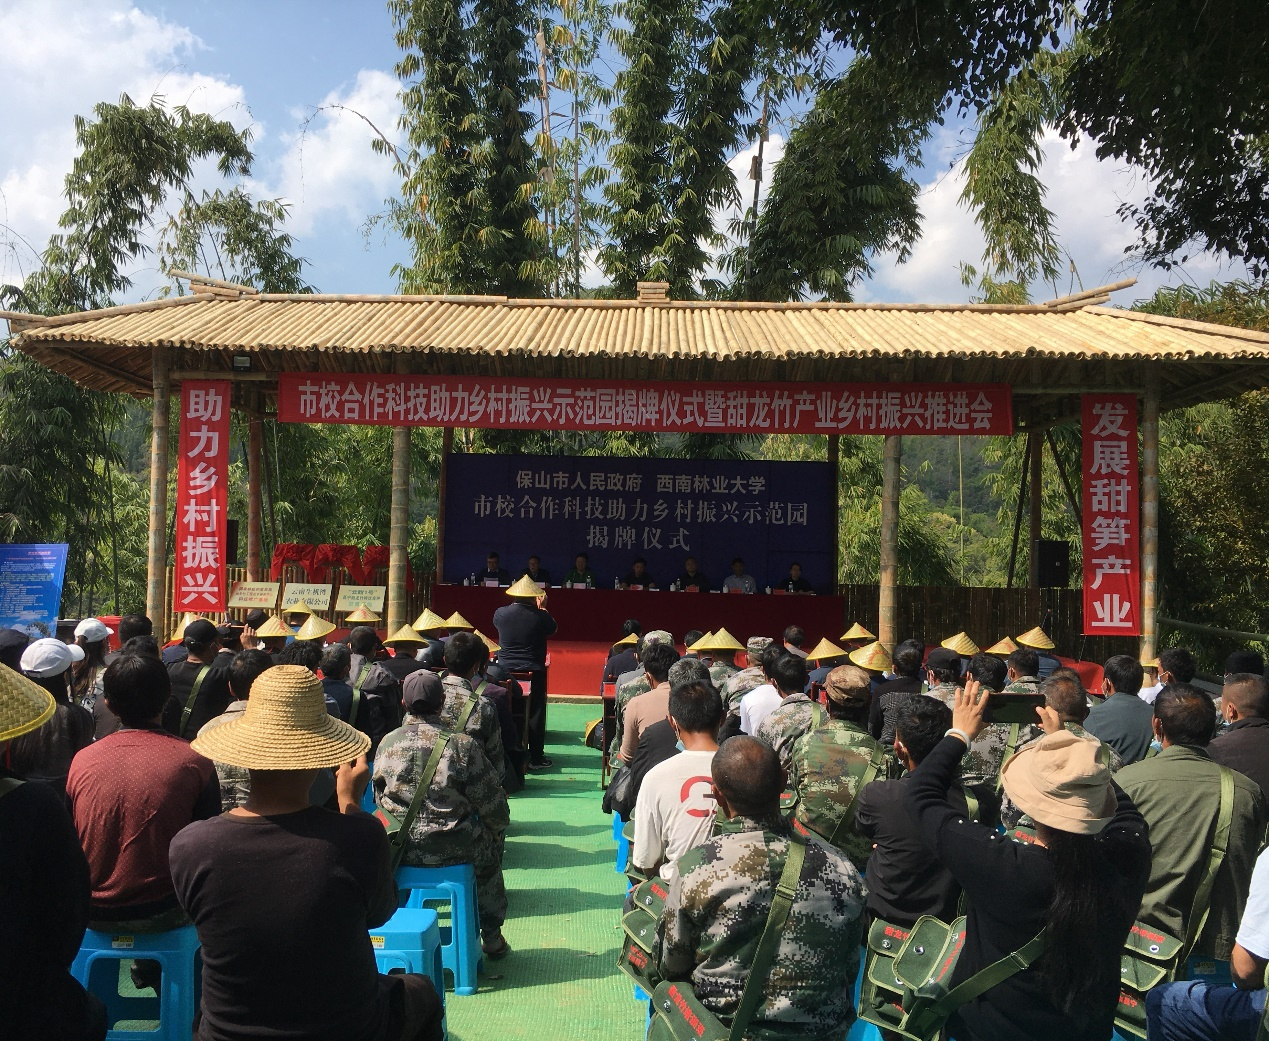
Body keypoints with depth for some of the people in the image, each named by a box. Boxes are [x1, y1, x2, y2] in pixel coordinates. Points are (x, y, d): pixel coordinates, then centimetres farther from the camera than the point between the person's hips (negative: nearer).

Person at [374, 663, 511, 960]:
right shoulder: (462, 744, -14)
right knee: (489, 846, 28)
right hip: (452, 849, -3)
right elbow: (493, 807, -9)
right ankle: (492, 936, 33)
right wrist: (495, 830, 12)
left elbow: (380, 799, 8)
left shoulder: (387, 743, -4)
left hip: (398, 850, 3)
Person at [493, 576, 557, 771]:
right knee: (535, 715, 6)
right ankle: (536, 758, 9)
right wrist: (542, 609, 15)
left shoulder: (500, 614, -5)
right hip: (533, 672, -3)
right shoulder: (539, 616, -13)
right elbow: (552, 628, 6)